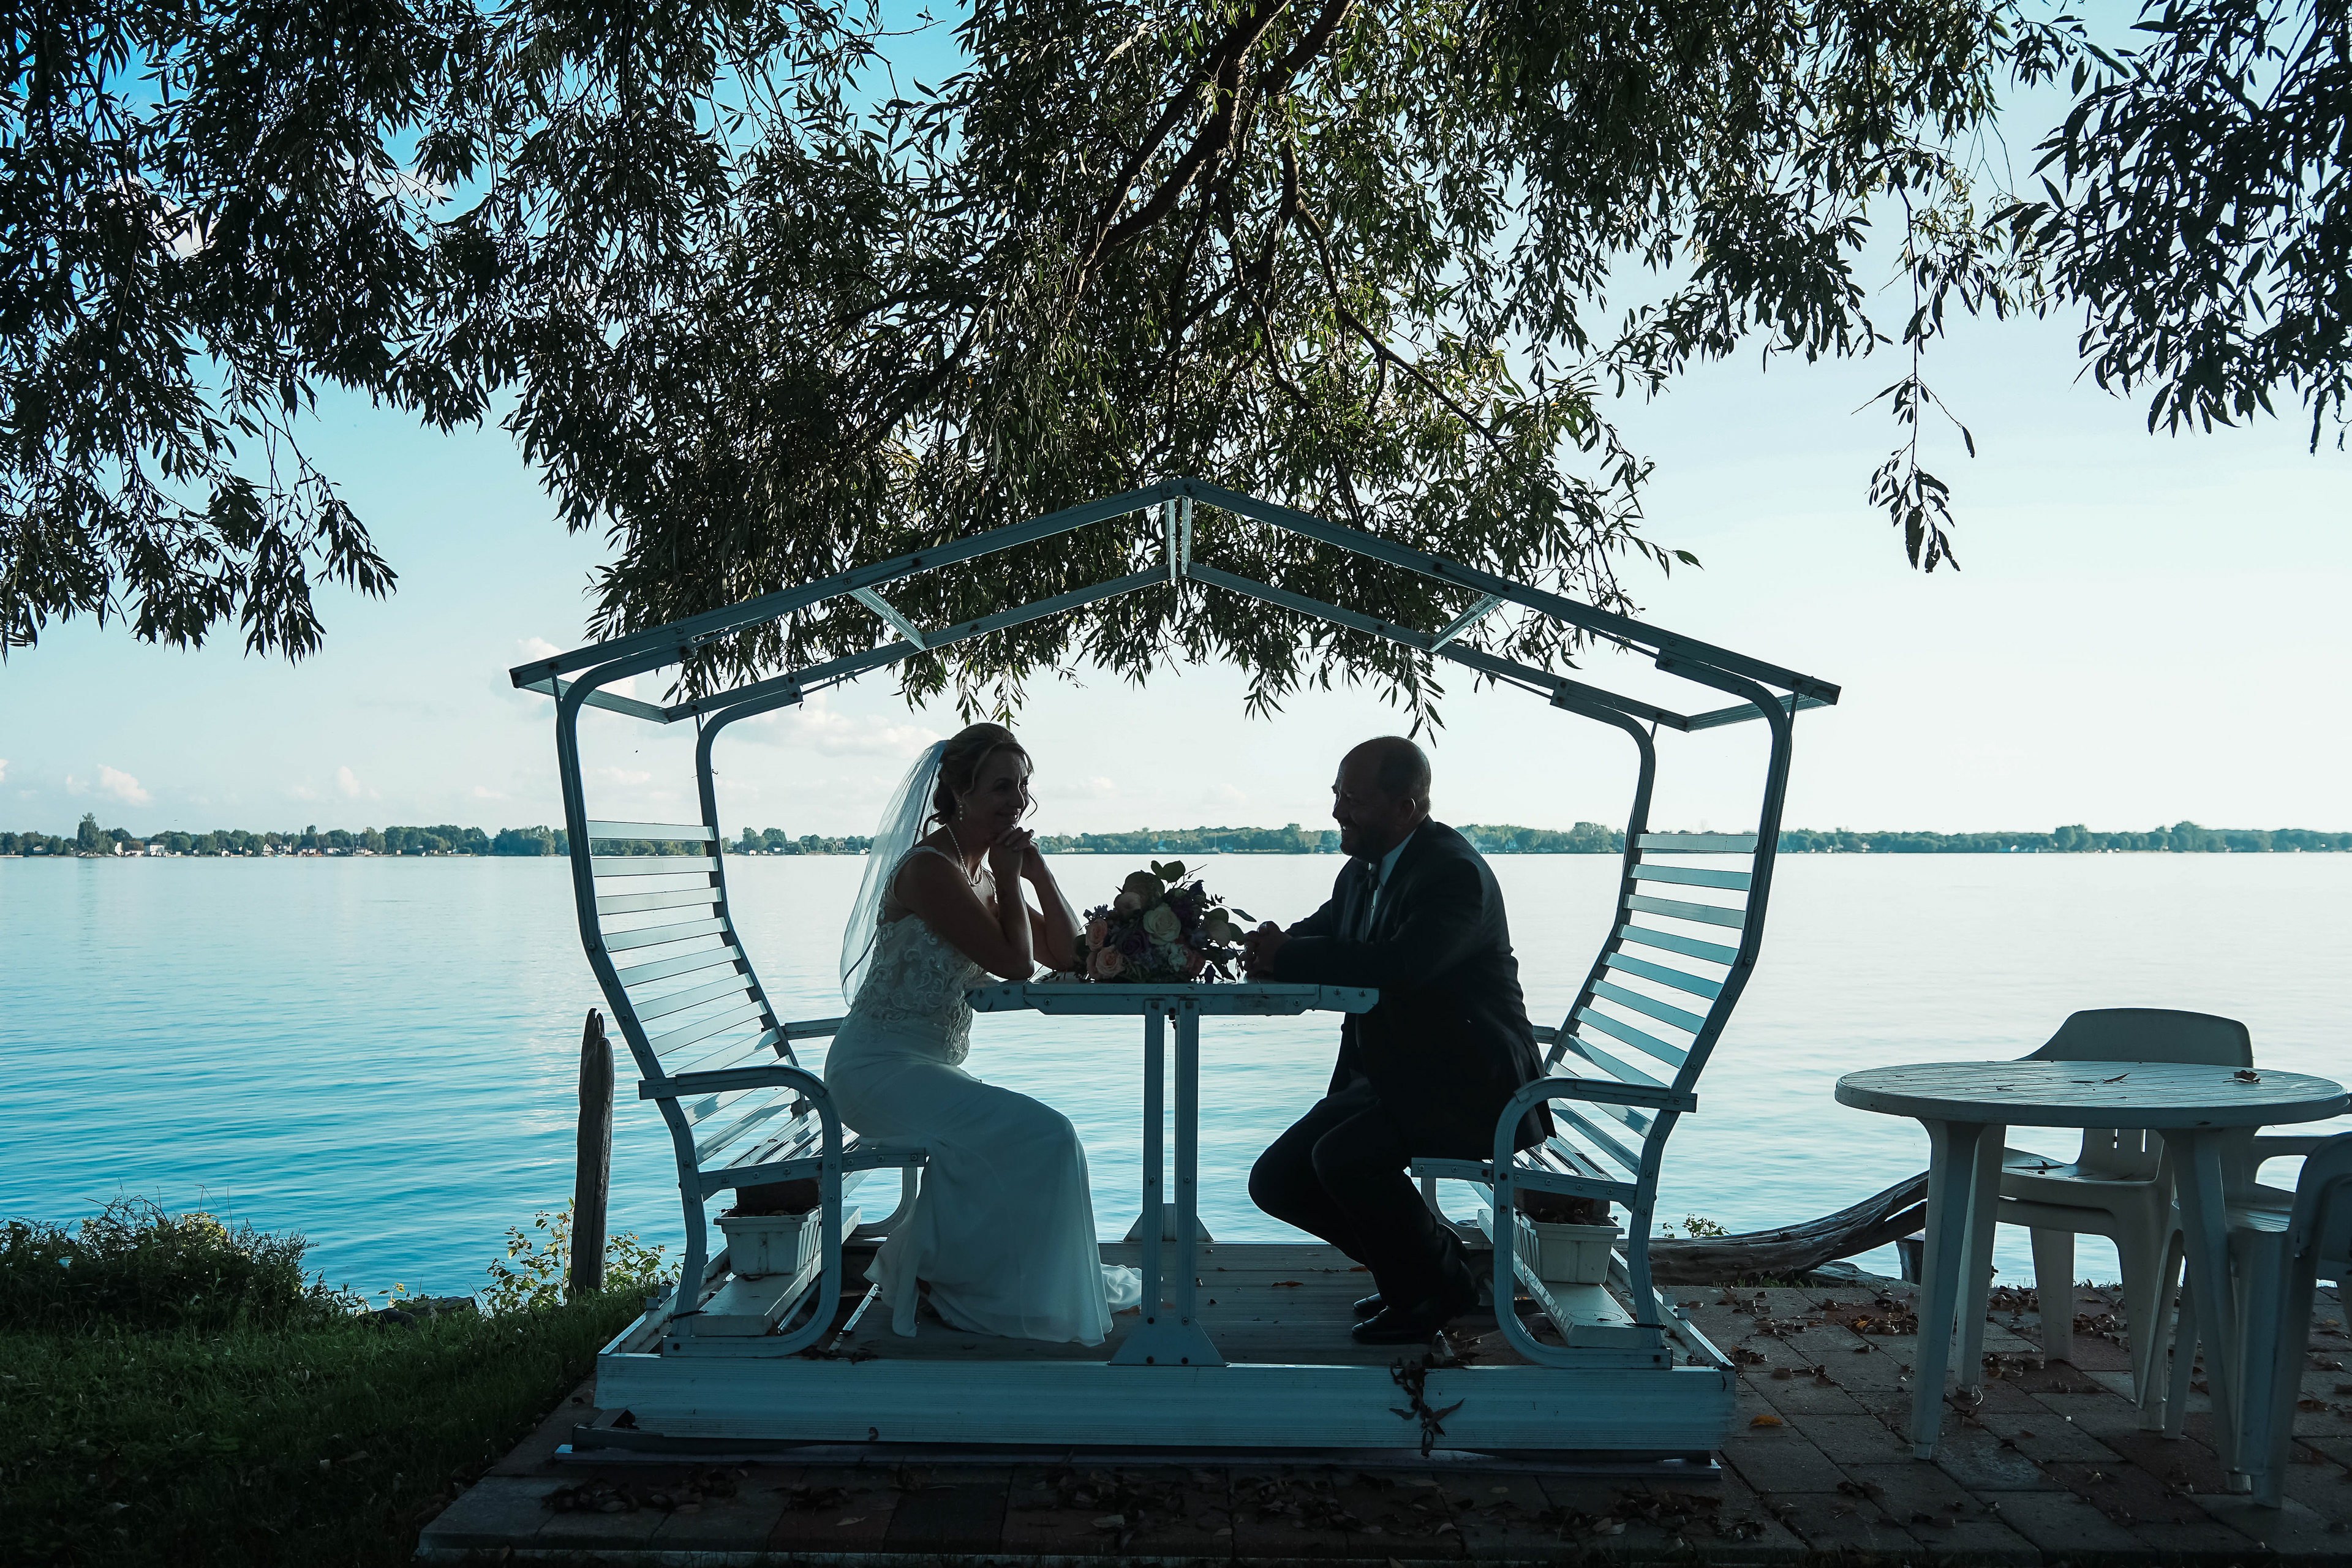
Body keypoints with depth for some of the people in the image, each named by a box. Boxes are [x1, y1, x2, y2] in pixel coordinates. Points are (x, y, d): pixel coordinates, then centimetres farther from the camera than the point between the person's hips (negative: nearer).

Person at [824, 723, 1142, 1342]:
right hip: (880, 1066, -10)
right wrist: (1008, 876, -10)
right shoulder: (929, 868, -17)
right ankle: (941, 1274, 0)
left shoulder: (983, 870, 12)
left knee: (1046, 1140, 15)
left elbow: (1068, 953, 7)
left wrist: (1038, 870, -2)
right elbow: (1015, 963, -21)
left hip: (931, 1064, 10)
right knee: (1043, 1137, -18)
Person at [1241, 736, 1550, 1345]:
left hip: (1468, 1084, -9)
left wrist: (1287, 956, -28)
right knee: (1277, 1180, 1)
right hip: (1388, 1076, 9)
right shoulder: (1362, 871, 10)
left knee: (1342, 1154, -29)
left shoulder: (1455, 871, -19)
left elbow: (1405, 963, -35)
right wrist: (1272, 948, -14)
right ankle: (1409, 1267, 18)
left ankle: (1442, 1284, -3)